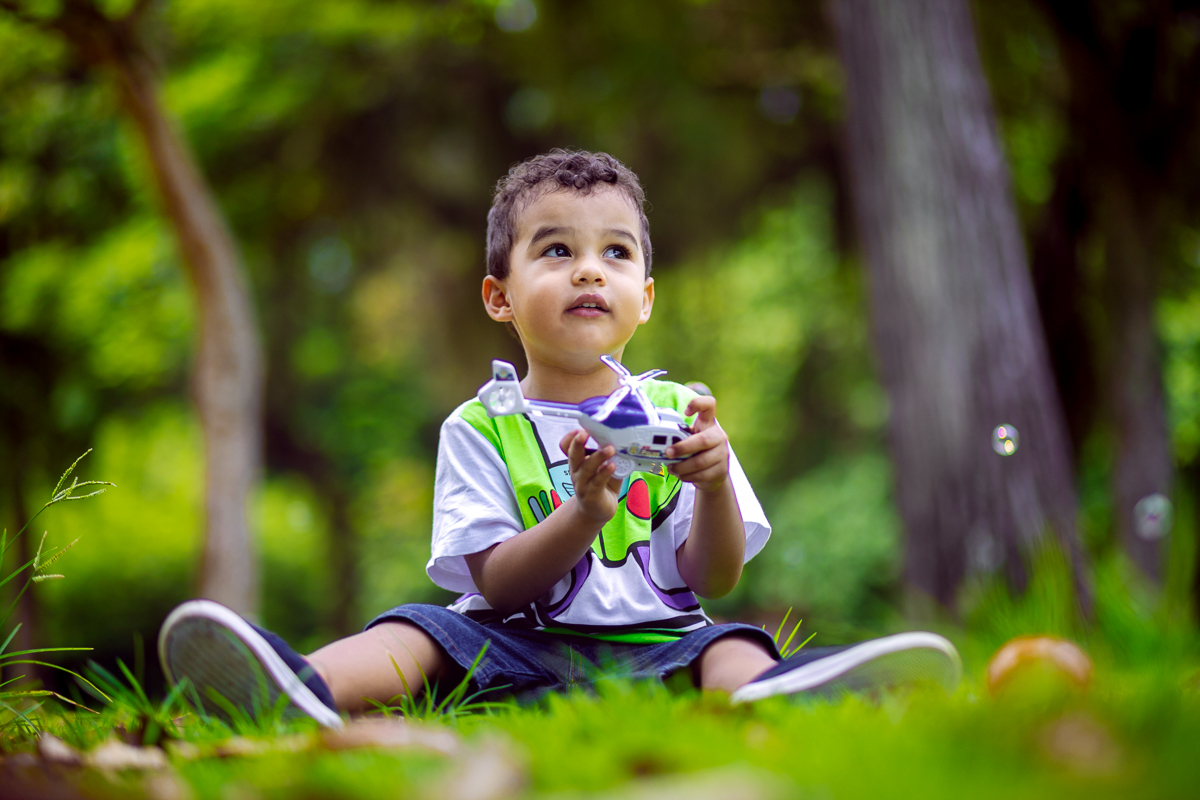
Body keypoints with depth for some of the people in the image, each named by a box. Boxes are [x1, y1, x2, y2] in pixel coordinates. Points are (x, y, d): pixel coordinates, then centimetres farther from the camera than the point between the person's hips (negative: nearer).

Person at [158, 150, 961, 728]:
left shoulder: (676, 411, 12)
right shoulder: (480, 429, 8)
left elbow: (714, 580, 5)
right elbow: (496, 586, -3)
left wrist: (714, 485, -16)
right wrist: (584, 514, -21)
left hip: (655, 643, 1)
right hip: (520, 646, 0)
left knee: (729, 647, -30)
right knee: (422, 631, -26)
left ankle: (770, 701, -68)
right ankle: (311, 692, -60)